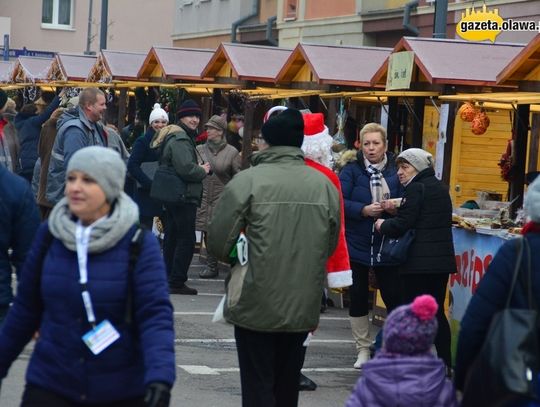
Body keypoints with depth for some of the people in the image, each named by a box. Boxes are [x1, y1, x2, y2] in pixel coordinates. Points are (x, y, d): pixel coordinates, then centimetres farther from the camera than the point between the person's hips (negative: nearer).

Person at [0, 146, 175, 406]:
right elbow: (26, 309, 9)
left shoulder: (139, 242, -9)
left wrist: (160, 377, -29)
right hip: (50, 386, 2)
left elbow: (156, 314, -16)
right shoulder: (49, 234, 1)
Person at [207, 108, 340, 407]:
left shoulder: (247, 180, -12)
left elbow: (217, 242, -10)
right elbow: (330, 246, 9)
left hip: (256, 306, -4)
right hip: (303, 307, 4)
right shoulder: (325, 185, 0)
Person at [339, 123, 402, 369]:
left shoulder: (396, 171, 2)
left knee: (393, 297, 0)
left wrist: (396, 208, -15)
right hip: (357, 245, 0)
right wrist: (364, 210, -24)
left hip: (386, 247, 0)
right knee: (358, 298, 8)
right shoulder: (351, 170, -3)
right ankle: (363, 349, 21)